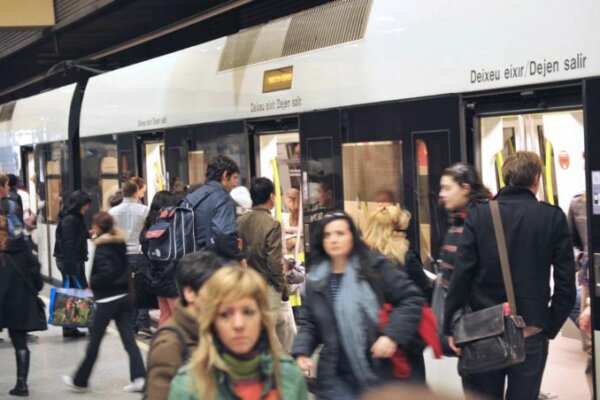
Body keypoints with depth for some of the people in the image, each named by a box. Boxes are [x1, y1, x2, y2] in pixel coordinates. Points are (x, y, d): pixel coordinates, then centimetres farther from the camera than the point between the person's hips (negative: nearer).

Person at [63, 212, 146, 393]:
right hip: (124, 297, 7)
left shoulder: (101, 247, -13)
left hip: (107, 300, -7)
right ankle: (139, 377, -7)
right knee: (129, 339, 4)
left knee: (94, 341, 6)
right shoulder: (119, 243, 8)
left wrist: (92, 283, -8)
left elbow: (106, 273, -24)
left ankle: (80, 381, 19)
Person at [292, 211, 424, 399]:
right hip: (336, 377, 3)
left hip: (380, 373, -3)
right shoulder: (316, 280, 8)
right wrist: (302, 352, -3)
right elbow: (308, 322, 15)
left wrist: (393, 334, -18)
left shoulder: (376, 267, -4)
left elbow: (412, 298, -6)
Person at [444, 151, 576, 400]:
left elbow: (461, 275, -9)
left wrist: (451, 327, -3)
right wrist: (550, 326, 3)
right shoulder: (553, 217, -3)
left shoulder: (478, 214, -5)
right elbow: (566, 284, -5)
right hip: (531, 333, 0)